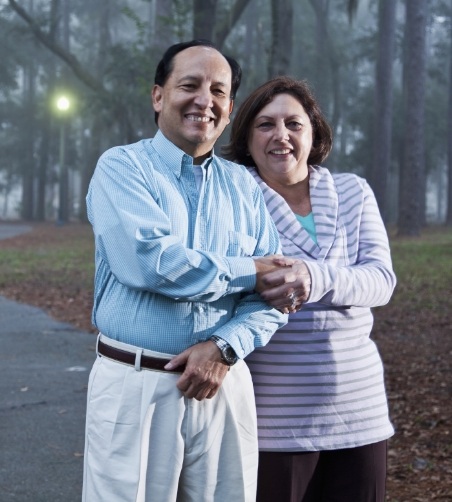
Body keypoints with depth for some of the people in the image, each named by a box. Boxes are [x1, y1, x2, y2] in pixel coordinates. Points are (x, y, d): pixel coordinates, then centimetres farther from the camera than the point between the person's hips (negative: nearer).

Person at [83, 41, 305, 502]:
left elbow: (274, 291, 6)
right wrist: (246, 272, -9)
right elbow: (144, 261, -19)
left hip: (224, 385, 4)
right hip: (134, 385, -4)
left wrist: (224, 346, -12)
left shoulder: (244, 187, 11)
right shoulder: (122, 167, -2)